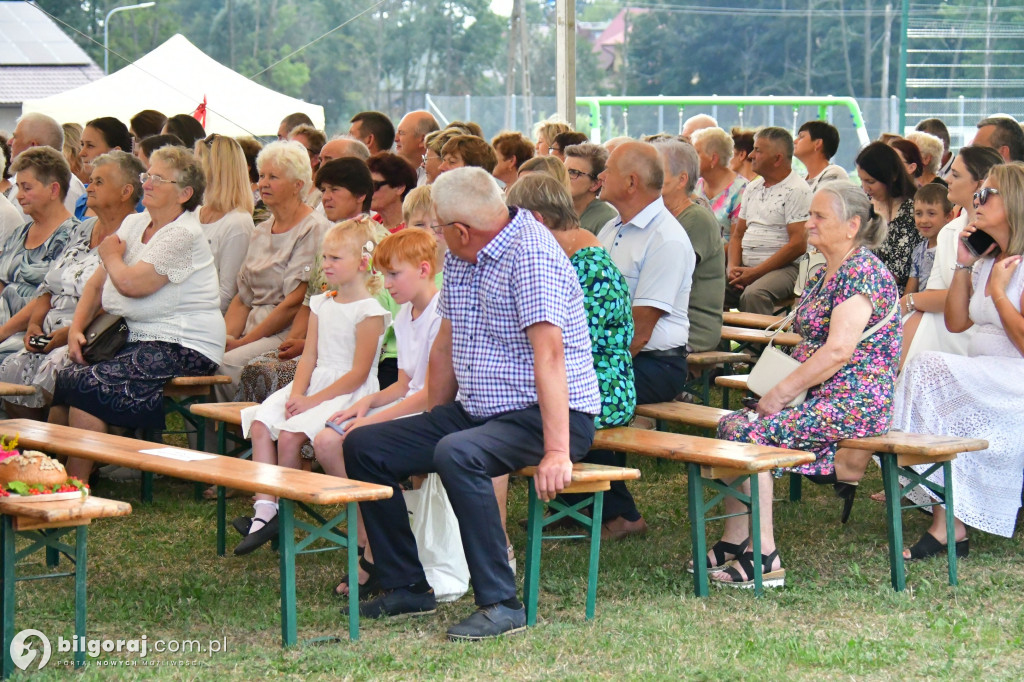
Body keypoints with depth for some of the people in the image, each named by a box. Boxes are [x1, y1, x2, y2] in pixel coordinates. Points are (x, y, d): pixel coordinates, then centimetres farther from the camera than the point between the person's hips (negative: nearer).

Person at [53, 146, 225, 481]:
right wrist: (76, 328, 0)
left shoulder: (184, 235, -13)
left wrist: (111, 256, -1)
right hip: (137, 338, 9)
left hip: (181, 347, -9)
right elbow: (97, 283, 15)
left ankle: (75, 484, -11)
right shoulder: (134, 224, 15)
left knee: (85, 384, -21)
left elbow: (132, 284, -22)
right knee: (62, 380, -6)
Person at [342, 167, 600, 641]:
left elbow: (549, 355, -27)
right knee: (363, 446, 2)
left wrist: (556, 452, -33)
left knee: (456, 455, -37)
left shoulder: (531, 255, -19)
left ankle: (501, 605, -29)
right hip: (477, 411, 9)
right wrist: (430, 430, 20)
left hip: (543, 417, -9)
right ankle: (406, 587, 9)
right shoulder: (460, 259, 10)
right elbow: (446, 346, 18)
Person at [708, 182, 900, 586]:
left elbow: (839, 351, -22)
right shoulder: (823, 275, 17)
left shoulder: (863, 272, -14)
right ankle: (733, 545, 0)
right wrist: (778, 390, 5)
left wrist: (780, 393, -18)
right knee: (732, 423, -1)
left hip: (853, 405, -10)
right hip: (819, 397, 10)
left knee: (749, 431, -22)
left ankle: (765, 560, -19)